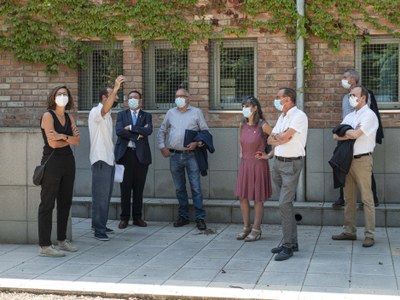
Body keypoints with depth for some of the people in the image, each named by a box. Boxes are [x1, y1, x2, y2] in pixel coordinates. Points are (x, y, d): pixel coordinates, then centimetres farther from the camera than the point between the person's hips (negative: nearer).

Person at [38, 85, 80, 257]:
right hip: (52, 163, -7)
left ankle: (61, 240, 22)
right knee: (47, 204, -5)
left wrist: (63, 137, -13)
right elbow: (52, 142, -16)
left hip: (68, 162, 7)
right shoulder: (48, 116, -6)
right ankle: (45, 246, -3)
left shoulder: (69, 118, 13)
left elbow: (78, 141, 2)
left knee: (65, 202, 12)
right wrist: (69, 139, -3)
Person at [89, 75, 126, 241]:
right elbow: (105, 109, -34)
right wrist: (115, 89, -45)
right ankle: (99, 230, -6)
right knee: (100, 196, -9)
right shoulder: (96, 112, -10)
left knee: (106, 195, 12)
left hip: (109, 159, 9)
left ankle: (100, 225, 21)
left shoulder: (107, 115, 19)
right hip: (100, 160, -9)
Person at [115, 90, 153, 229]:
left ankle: (137, 217, 12)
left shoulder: (146, 116, 12)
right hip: (125, 154, -1)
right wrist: (138, 133, -9)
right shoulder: (121, 115, 11)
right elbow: (119, 131, -6)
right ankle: (124, 218, 7)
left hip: (141, 155, 1)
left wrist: (131, 127, -9)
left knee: (139, 188, 4)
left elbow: (149, 131, -8)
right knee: (125, 187, 0)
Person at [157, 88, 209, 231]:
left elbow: (205, 131, 3)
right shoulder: (170, 113, 14)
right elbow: (162, 131, 20)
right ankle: (183, 216, 18)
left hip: (190, 155, -3)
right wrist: (162, 146, 8)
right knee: (179, 188, 9)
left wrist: (196, 142, -12)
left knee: (196, 187, -6)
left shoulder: (196, 112, 5)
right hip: (174, 155, 4)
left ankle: (200, 218, -2)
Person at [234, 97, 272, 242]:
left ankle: (256, 230, 11)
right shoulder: (242, 125, 5)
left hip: (258, 164, -6)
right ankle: (246, 227, 19)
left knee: (258, 198, 2)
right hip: (244, 163, 6)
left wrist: (270, 154, -9)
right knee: (242, 196, 7)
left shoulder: (262, 125, -13)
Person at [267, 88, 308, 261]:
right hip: (278, 162, 9)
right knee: (286, 203, 12)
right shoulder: (282, 117, 16)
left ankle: (288, 246, -8)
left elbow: (284, 137, -19)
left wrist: (276, 136, 0)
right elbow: (270, 140, 12)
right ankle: (292, 242, 19)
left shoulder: (299, 116, -11)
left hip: (291, 163, -9)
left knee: (284, 204, -12)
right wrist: (281, 138, -6)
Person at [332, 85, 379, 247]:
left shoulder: (369, 115, -7)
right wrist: (350, 134, -9)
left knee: (367, 198, -5)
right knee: (349, 197, 11)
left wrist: (344, 132, 0)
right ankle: (349, 231, 19)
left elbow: (355, 134, -20)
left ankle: (369, 235, -2)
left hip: (362, 160, -8)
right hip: (348, 159, 8)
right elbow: (336, 136, 9)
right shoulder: (350, 116, 17)